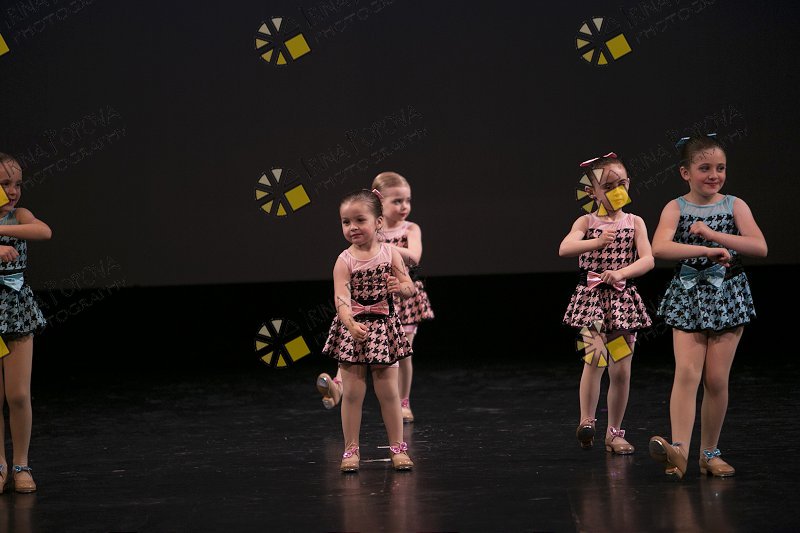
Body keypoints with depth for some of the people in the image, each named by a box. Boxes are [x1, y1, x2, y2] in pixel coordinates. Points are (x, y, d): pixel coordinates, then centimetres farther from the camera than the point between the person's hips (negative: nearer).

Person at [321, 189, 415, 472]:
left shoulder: (390, 253, -1)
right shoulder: (345, 261, -8)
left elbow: (409, 288, 4)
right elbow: (341, 298, -20)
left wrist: (400, 286, -21)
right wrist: (351, 324, -37)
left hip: (384, 327, 1)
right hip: (352, 328, -1)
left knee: (388, 391, 5)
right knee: (352, 392, 2)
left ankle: (398, 447, 15)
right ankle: (351, 449, 11)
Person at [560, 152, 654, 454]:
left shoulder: (634, 223, 6)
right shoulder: (586, 222, 1)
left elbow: (647, 260, -5)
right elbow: (564, 249, -16)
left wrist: (620, 273, -21)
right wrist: (597, 242, -30)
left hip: (622, 299, 2)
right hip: (591, 297, -2)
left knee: (621, 369, 4)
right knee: (595, 356, -23)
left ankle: (614, 433, 16)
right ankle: (586, 421, -13)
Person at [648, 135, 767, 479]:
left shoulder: (735, 206, 2)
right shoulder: (676, 208, -2)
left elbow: (760, 247, -10)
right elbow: (660, 248, -20)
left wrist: (712, 234, -16)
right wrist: (707, 250, -27)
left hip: (727, 297, 1)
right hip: (688, 297, -1)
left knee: (717, 379, 1)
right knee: (687, 372, -14)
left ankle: (710, 453, 12)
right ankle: (679, 450, -23)